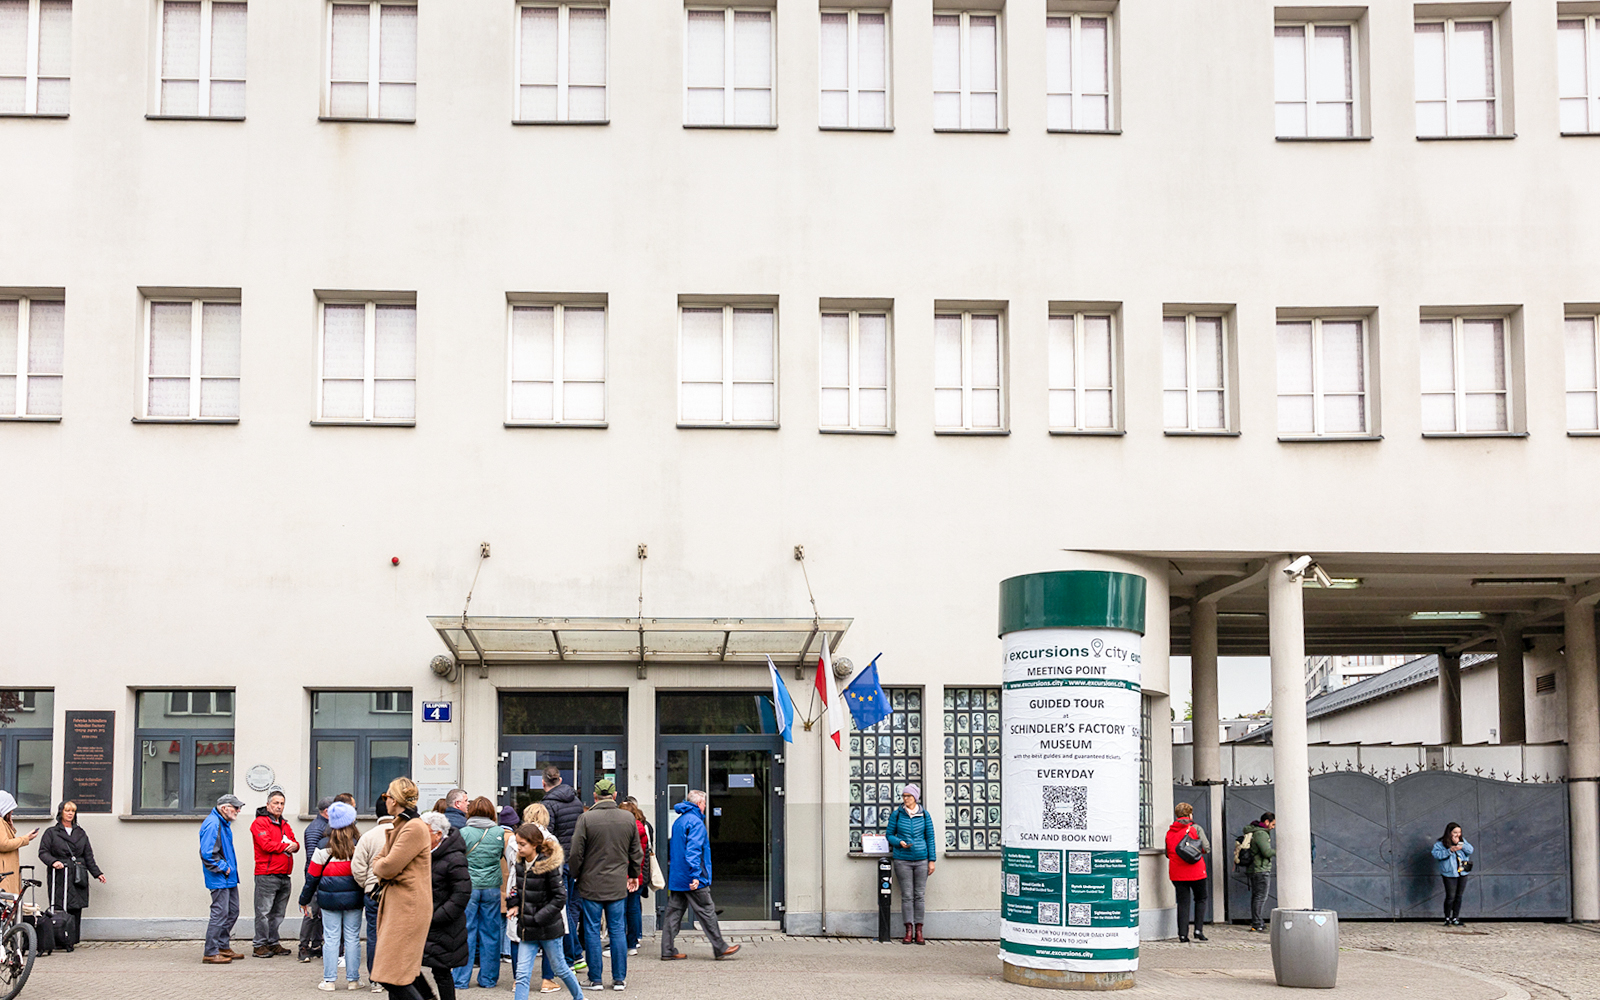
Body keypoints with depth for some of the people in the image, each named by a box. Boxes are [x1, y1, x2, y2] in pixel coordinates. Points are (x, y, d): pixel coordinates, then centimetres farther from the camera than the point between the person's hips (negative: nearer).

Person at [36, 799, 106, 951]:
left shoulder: (80, 833, 20)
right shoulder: (52, 833, 9)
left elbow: (88, 855, 21)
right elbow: (43, 852, 3)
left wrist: (97, 873, 15)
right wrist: (53, 862, -16)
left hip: (78, 876, 4)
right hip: (60, 875, -4)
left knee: (76, 910, -1)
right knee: (61, 909, -11)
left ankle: (72, 940, 4)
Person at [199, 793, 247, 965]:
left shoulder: (223, 823, 14)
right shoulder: (213, 824, -19)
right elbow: (207, 854, -25)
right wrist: (223, 868, -17)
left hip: (229, 878, 10)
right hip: (219, 879, -10)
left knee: (232, 912, 15)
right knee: (220, 914, -7)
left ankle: (223, 946, 26)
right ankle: (211, 953, -2)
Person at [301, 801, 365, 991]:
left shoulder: (324, 847, -2)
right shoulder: (360, 846, -4)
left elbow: (312, 876, 3)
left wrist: (305, 900, 12)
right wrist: (368, 894, 8)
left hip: (329, 898, 0)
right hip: (353, 897, 0)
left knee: (331, 938, 5)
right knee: (352, 938, 6)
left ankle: (329, 980, 6)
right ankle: (352, 979, 8)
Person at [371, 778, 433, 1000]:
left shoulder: (415, 828, -16)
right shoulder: (399, 826, 18)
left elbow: (388, 867, -20)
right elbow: (378, 860, 19)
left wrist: (380, 867, 2)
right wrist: (383, 870, -2)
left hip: (408, 908, -10)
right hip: (394, 905, 10)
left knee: (393, 977, -13)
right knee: (394, 979, 9)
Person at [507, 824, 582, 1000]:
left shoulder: (549, 865, -17)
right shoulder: (520, 865, 2)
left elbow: (560, 897, -16)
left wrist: (538, 918, -18)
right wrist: (514, 905, -2)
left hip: (549, 928, -5)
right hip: (527, 930, 5)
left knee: (560, 969, 12)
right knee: (522, 974, -2)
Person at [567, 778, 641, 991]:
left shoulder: (586, 819, -11)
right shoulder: (628, 818, 1)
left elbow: (576, 854, -9)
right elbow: (636, 852, 11)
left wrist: (575, 876, 7)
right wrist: (633, 875, 26)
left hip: (591, 885, -3)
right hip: (617, 885, 3)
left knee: (592, 932, 5)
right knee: (618, 931, 8)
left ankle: (595, 979, 8)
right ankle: (619, 979, 10)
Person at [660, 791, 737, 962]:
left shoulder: (678, 821, 17)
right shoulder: (695, 822, -13)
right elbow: (693, 850, -22)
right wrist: (695, 875, -25)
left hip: (675, 878, 9)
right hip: (691, 880, -9)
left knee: (674, 913, 8)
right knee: (707, 911, -1)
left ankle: (667, 951, 6)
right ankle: (720, 948, 5)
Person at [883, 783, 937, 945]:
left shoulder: (924, 815, 4)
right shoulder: (896, 814, 1)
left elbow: (930, 838, 7)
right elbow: (889, 834, 8)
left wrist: (932, 860, 3)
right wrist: (899, 842, -12)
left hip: (921, 859, 1)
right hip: (902, 860, -1)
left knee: (920, 895, 2)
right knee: (907, 895, -3)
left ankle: (919, 931, 6)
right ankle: (909, 930, 0)